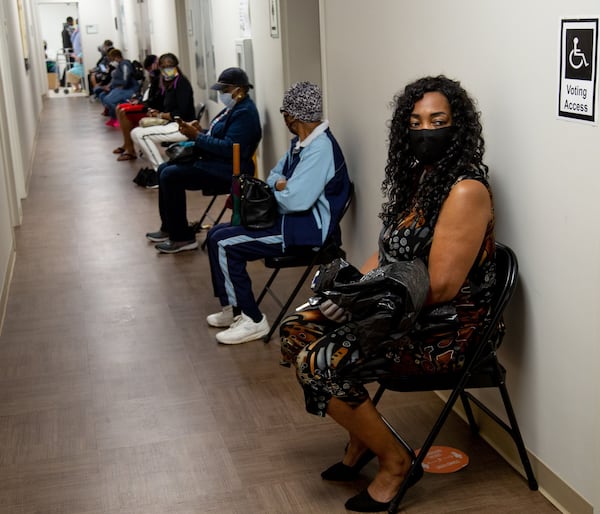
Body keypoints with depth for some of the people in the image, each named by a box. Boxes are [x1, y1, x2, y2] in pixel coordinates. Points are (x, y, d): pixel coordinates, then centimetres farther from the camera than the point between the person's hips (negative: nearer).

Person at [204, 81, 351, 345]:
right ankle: (232, 309, 19)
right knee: (216, 234, 10)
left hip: (306, 228, -11)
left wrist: (276, 192, -6)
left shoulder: (320, 148, -22)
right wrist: (280, 184, -5)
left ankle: (252, 320, -5)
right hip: (289, 219, 11)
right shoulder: (300, 142, 10)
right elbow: (275, 175, 20)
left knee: (224, 245, -16)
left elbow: (296, 201, -29)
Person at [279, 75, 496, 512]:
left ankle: (394, 461, 1)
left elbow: (439, 288, -24)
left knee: (320, 363, -20)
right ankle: (361, 439, 17)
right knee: (297, 331, 3)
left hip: (445, 329, -9)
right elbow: (390, 251, 15)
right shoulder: (417, 175, 7)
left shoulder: (466, 191, -20)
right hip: (400, 312, 9)